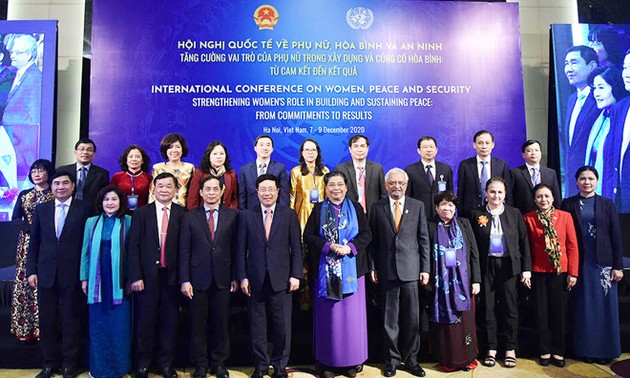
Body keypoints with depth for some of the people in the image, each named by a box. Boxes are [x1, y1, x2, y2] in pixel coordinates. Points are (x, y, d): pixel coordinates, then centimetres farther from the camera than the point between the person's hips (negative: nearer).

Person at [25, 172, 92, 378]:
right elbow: (34, 242, 10)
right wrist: (31, 270, 4)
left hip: (73, 274, -3)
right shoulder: (41, 209, 9)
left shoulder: (84, 209, -2)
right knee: (47, 321, 11)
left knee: (72, 321, 6)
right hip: (46, 274, 3)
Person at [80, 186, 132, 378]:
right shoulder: (91, 222, 8)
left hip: (119, 280, -2)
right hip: (97, 280, 2)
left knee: (119, 325, 5)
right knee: (98, 325, 10)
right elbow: (86, 251, 9)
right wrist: (84, 278, 5)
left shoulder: (128, 221, 0)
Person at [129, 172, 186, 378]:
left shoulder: (182, 214, 0)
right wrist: (135, 276, -7)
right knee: (145, 322, 9)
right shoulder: (141, 213, 2)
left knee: (169, 322, 9)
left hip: (172, 276, 0)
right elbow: (133, 247, -1)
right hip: (147, 275, 0)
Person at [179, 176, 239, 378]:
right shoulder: (189, 217, 3)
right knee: (198, 324, 8)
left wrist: (235, 277, 0)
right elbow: (184, 251, 0)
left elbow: (235, 248, 2)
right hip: (198, 278, 0)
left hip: (222, 278, 0)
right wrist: (184, 280, -5)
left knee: (221, 323, 9)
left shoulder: (232, 216, 3)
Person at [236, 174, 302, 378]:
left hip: (281, 279, -1)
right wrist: (243, 277, -1)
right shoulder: (246, 216, 4)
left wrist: (295, 275, -4)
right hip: (255, 280, 1)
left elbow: (296, 248, 1)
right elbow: (241, 250, 4)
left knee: (282, 326, 6)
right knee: (257, 326, 10)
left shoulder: (289, 215, 2)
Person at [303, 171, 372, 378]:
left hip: (351, 269, 1)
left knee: (352, 314, 4)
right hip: (325, 269, 0)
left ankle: (352, 361, 18)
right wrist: (328, 246, -14)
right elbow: (308, 235, 0)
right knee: (328, 315, 4)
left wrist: (350, 247, -13)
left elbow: (366, 234, 3)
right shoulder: (318, 209, 6)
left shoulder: (355, 208, 7)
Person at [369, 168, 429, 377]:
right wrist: (372, 267, 1)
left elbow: (424, 239, 4)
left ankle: (411, 359, 23)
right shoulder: (377, 207, 5)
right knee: (389, 319, 8)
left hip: (411, 270, 0)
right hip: (387, 270, 0)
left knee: (412, 317, 6)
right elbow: (373, 240, 5)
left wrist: (425, 268, 0)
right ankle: (392, 359, 22)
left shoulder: (418, 206, 5)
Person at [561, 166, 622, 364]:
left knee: (605, 306, 6)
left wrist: (618, 266, -3)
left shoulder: (607, 204, 5)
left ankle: (605, 350, 19)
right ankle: (586, 349, 17)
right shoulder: (568, 204, 3)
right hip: (579, 263, 0)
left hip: (603, 262, 1)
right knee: (583, 308, 6)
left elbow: (616, 236, 3)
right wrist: (569, 267, -3)